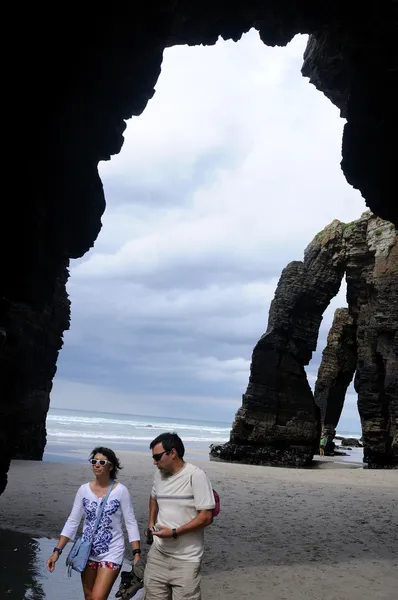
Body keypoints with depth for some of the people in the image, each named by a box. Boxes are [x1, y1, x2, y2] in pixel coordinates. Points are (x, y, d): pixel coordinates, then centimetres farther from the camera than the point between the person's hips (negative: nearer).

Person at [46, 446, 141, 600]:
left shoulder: (121, 491, -10)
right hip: (87, 552, 4)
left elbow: (131, 523, -7)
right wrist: (57, 551, -4)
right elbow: (72, 522, 2)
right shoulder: (84, 489, -1)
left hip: (111, 553, -4)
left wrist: (136, 553, -13)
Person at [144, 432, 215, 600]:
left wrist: (174, 533, -19)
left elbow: (206, 517, -17)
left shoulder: (196, 476, -15)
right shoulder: (159, 475, 7)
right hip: (158, 554, 6)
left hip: (186, 559, -6)